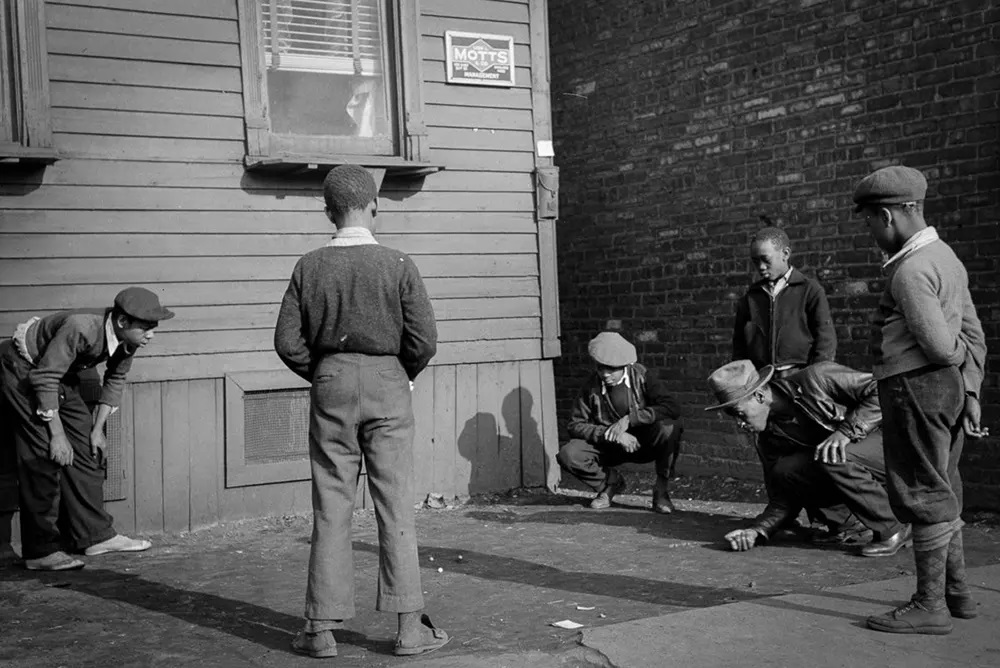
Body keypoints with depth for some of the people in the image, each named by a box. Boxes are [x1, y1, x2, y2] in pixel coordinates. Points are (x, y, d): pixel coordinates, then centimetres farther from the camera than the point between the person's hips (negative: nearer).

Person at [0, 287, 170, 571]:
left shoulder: (126, 339, -13)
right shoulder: (81, 329, -37)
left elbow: (115, 380, 4)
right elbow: (44, 378, -31)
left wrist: (98, 428, 1)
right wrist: (56, 433, -26)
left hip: (62, 377, 8)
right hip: (24, 372, -8)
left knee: (86, 452, 5)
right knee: (43, 459, -13)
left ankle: (97, 536, 14)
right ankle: (40, 552, -6)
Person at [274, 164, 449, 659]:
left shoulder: (310, 266, -2)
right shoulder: (397, 265, -7)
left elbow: (287, 341, -3)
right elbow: (424, 339, -9)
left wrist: (321, 377, 12)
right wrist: (402, 375, 9)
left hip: (331, 384, 2)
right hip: (387, 384, -1)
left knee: (330, 507, 6)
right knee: (395, 505, 3)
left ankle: (321, 628, 10)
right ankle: (409, 626, 5)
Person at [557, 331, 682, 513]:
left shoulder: (641, 375, -12)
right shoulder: (592, 385, -9)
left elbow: (671, 409, -24)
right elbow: (575, 425, -9)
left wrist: (630, 419, -32)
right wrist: (610, 434, -25)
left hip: (645, 442, -2)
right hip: (609, 446, 2)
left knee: (669, 428, -34)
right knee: (568, 454, -24)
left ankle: (661, 490, -11)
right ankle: (611, 481, 6)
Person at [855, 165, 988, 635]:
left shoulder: (910, 270, -18)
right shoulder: (945, 256, 13)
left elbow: (940, 346, -20)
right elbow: (973, 335, 14)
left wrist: (961, 356, 2)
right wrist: (971, 392, 11)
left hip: (916, 388, -10)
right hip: (948, 387, 10)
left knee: (924, 496, -3)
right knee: (941, 494, 17)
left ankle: (931, 606, 4)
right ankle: (956, 592, 26)